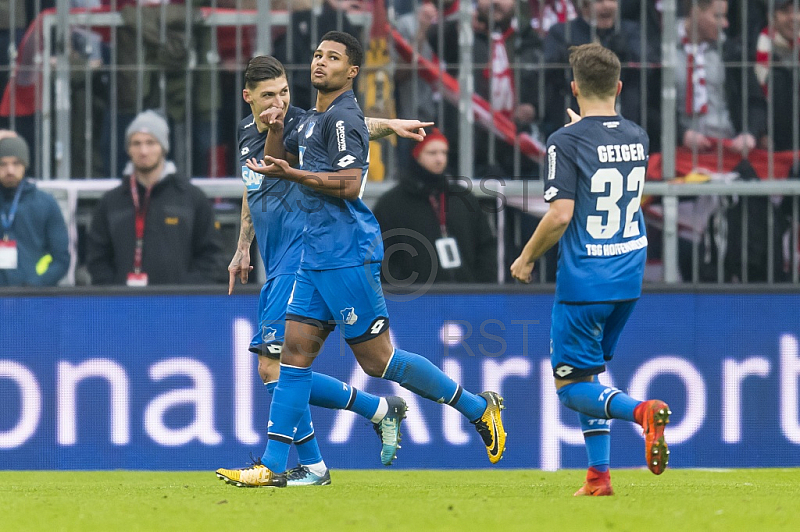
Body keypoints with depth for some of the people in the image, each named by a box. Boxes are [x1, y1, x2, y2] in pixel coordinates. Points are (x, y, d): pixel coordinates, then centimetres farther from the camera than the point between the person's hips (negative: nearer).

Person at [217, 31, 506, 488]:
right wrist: (276, 125, 10)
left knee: (377, 358, -5)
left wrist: (291, 174, -21)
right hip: (317, 254, 10)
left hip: (347, 252, -10)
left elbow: (350, 184, -22)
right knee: (296, 350, 4)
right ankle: (273, 466, 3)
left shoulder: (343, 117, -12)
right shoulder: (312, 119, 18)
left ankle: (479, 408, 7)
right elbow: (277, 160, 29)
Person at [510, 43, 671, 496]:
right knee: (590, 371, 20)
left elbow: (560, 215, -19)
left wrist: (527, 258, -3)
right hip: (629, 277, 6)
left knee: (572, 386, 1)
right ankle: (599, 476, 13)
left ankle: (642, 410, -26)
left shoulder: (567, 141, -13)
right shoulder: (638, 137, 7)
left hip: (584, 280, -6)